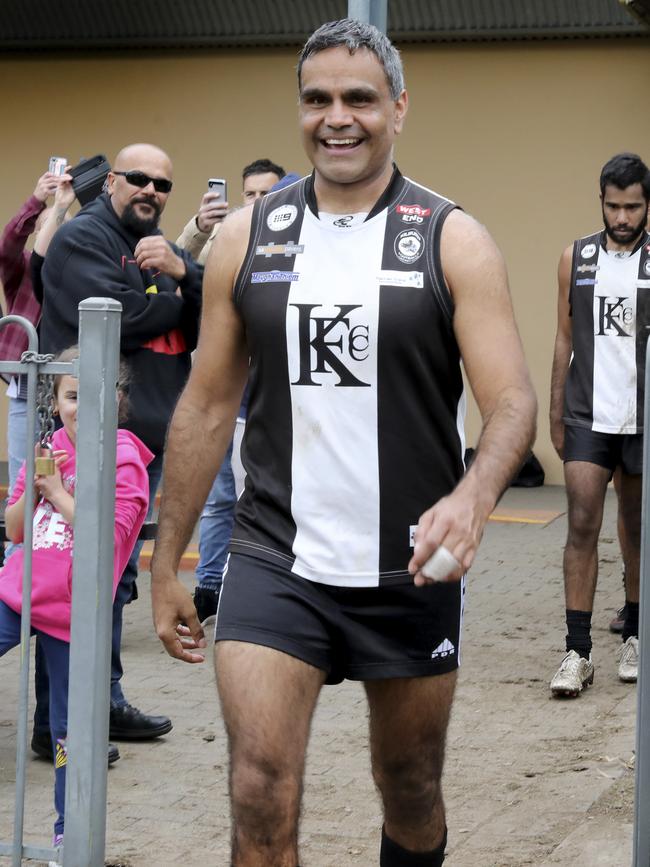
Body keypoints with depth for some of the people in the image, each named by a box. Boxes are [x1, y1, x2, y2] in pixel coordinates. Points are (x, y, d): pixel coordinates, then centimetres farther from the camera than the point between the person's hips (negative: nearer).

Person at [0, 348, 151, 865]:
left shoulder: (124, 463, -9)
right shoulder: (50, 449, 8)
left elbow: (107, 540, -20)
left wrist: (57, 492, -17)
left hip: (70, 613, -5)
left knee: (69, 728, 4)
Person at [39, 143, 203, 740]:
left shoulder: (167, 251, 19)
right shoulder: (83, 238, -6)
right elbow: (116, 318, -20)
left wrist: (182, 273, -13)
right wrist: (178, 300, -2)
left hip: (147, 436, 9)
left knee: (116, 577, 14)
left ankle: (104, 702, 23)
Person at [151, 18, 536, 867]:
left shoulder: (454, 241, -3)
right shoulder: (246, 237, 3)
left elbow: (513, 401, -11)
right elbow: (206, 407, 9)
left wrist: (472, 496, -32)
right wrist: (166, 565, 9)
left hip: (410, 572, 0)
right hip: (274, 563, 1)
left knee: (412, 795, 15)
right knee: (260, 796, -13)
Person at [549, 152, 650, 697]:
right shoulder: (576, 258, 6)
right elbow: (566, 339, 11)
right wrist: (556, 416, 9)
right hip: (587, 416, 1)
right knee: (582, 525, -8)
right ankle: (578, 652, -8)